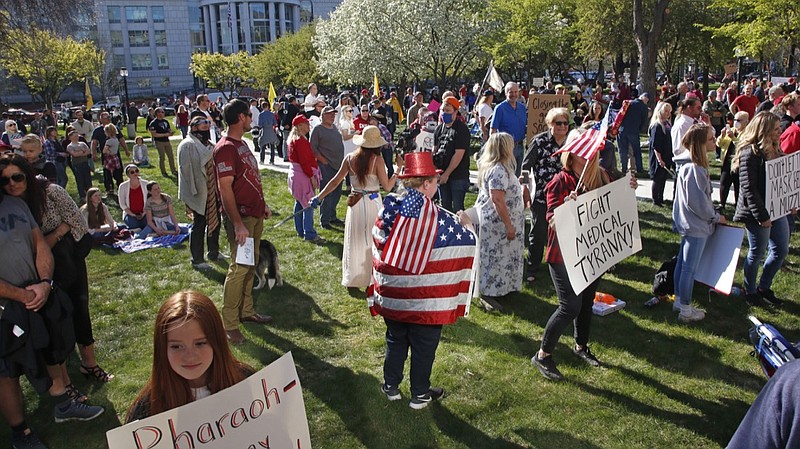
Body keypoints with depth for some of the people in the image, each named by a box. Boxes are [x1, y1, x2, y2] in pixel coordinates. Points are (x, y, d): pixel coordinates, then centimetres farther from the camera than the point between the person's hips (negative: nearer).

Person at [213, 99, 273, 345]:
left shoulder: (241, 144, 13)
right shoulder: (225, 148, -18)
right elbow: (225, 189, -22)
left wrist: (262, 204, 20)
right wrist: (238, 224, -24)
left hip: (254, 214, 10)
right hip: (240, 217, -10)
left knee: (250, 265, 16)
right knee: (239, 268, -5)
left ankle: (246, 311, 29)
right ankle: (229, 324, 5)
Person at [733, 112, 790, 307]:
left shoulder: (775, 150, 9)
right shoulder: (751, 153, -18)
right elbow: (748, 188, -22)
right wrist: (762, 216, -22)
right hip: (757, 214, -9)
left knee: (781, 251, 15)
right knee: (757, 253, 6)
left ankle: (764, 288, 32)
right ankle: (750, 292, 25)